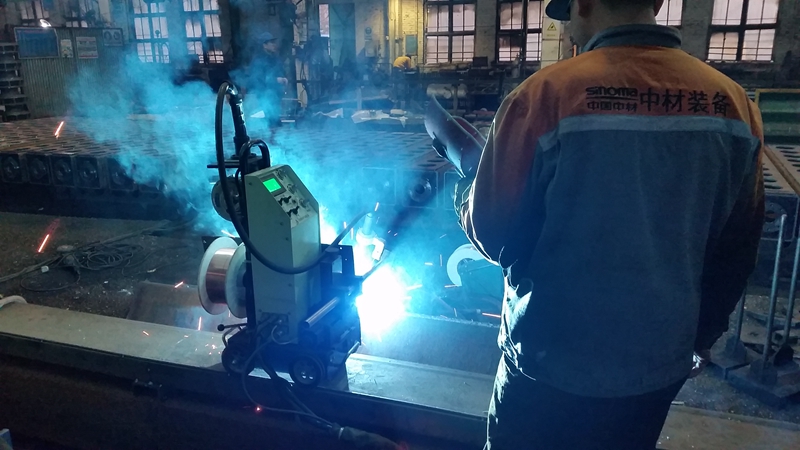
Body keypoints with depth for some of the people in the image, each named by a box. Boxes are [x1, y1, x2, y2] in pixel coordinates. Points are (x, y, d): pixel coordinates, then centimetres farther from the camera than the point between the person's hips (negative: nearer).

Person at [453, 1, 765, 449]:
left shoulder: (548, 92, -19)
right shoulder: (734, 102, -3)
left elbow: (491, 229, -14)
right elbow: (737, 252, 4)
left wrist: (465, 192, 8)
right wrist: (699, 334, 19)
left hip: (553, 364, -4)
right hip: (661, 365, 5)